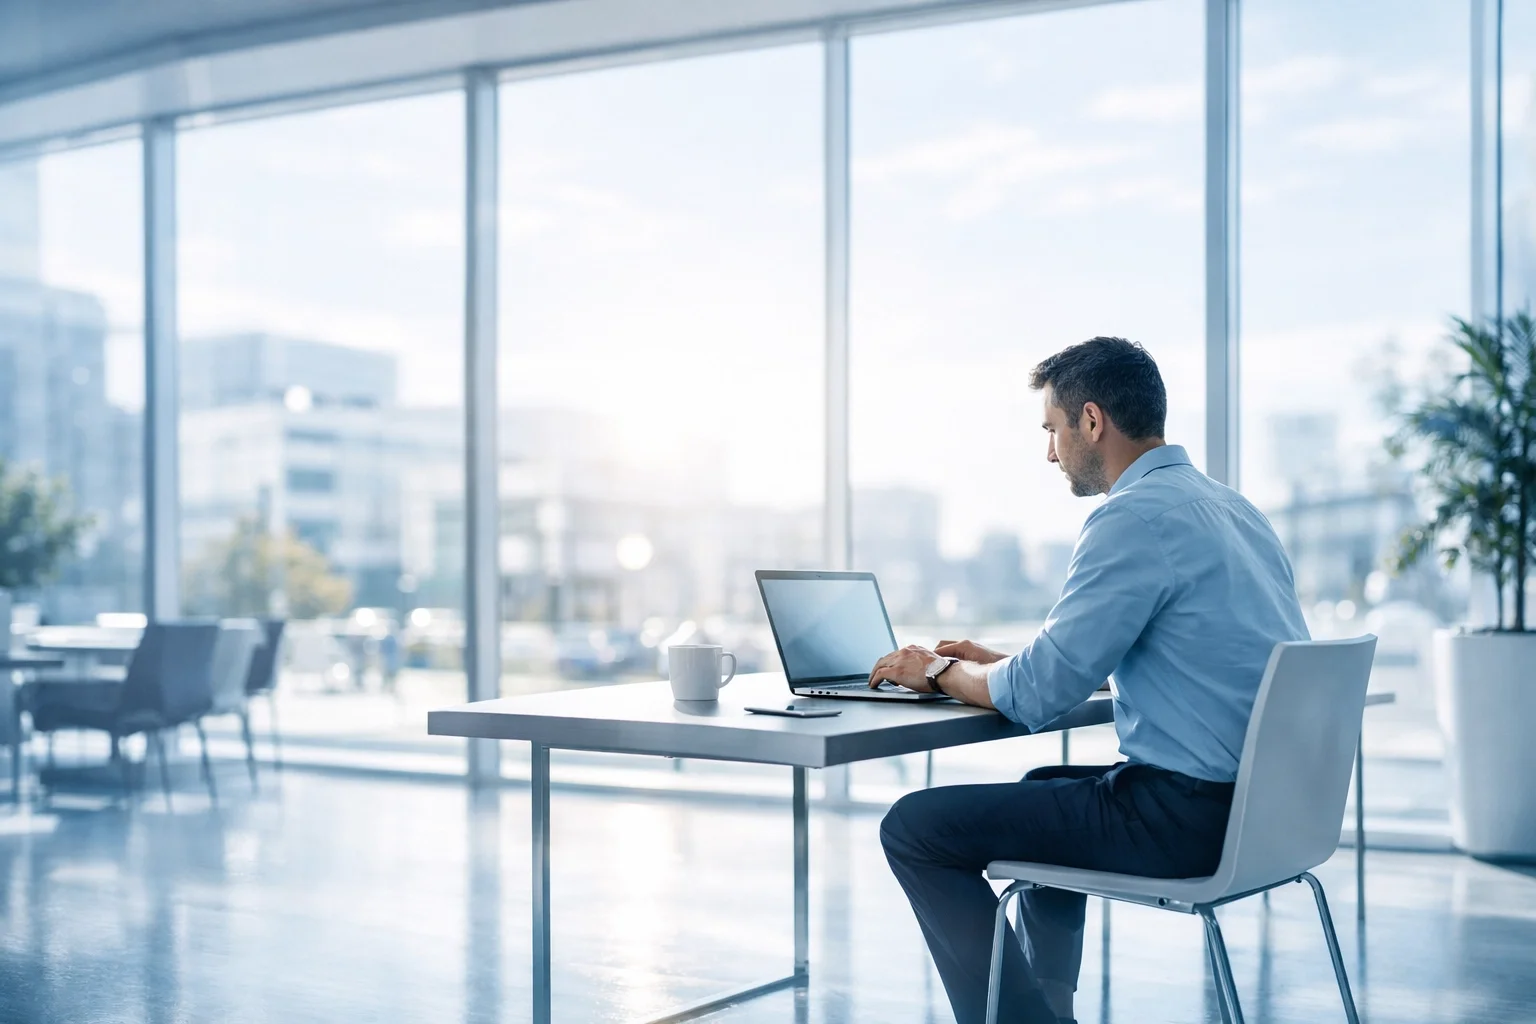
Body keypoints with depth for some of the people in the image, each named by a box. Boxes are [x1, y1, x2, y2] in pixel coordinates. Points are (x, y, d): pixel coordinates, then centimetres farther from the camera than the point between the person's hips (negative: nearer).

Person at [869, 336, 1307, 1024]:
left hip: (1191, 816, -10)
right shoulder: (1228, 505, 14)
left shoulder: (1135, 517, -17)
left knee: (915, 828, -4)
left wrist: (940, 671, 3)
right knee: (1047, 786, 34)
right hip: (1270, 802, 10)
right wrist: (1000, 663, 22)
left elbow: (1037, 695, -16)